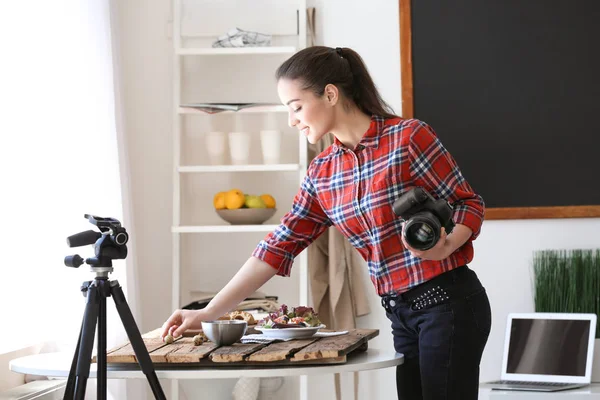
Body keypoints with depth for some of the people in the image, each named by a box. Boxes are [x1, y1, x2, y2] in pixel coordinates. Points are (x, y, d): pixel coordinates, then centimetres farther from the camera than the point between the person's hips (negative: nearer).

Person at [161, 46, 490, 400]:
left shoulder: (408, 137, -10)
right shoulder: (322, 174, 9)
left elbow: (470, 205, -5)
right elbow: (280, 245, 8)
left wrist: (443, 247, -26)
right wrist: (209, 312, 4)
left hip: (447, 302, -6)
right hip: (402, 314, 6)